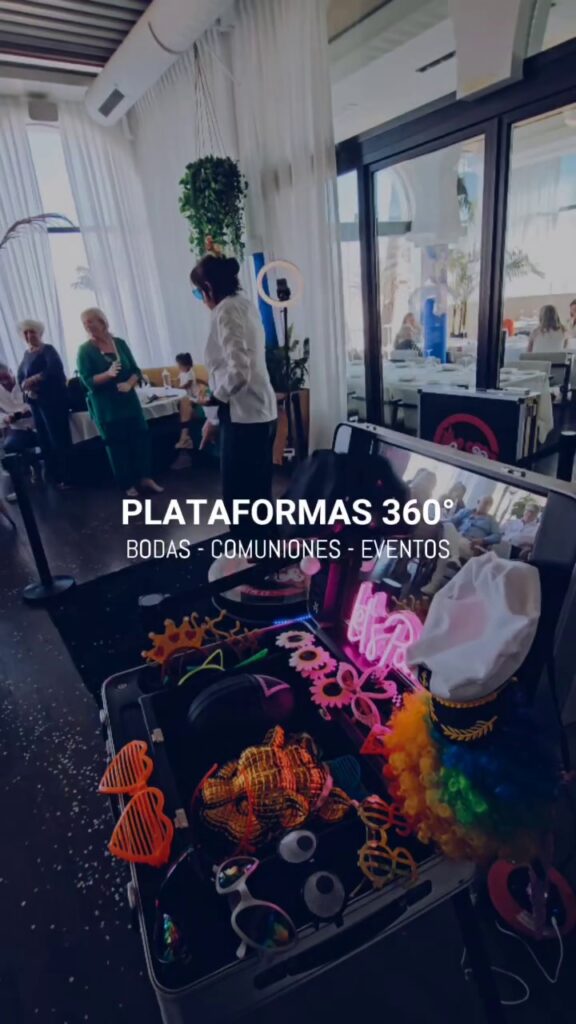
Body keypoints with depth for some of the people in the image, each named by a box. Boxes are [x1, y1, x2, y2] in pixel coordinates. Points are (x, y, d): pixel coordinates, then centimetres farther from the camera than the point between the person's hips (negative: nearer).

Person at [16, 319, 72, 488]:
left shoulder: (48, 350, -4)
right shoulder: (26, 354, 18)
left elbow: (54, 369, -21)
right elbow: (21, 376, 13)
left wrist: (31, 380, -19)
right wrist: (26, 389, -8)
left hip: (53, 400, -7)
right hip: (35, 402, 7)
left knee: (59, 438, -8)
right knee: (44, 441, 7)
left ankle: (68, 477, -3)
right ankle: (55, 476, 15)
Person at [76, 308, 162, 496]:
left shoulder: (120, 343, 4)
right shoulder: (85, 351, -5)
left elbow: (136, 370, 5)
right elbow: (87, 381, -12)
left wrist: (129, 383, -15)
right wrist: (108, 374, -28)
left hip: (129, 401, 3)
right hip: (105, 407, -3)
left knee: (140, 438, 2)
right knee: (117, 444, 2)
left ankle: (145, 478, 13)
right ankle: (128, 484, 11)